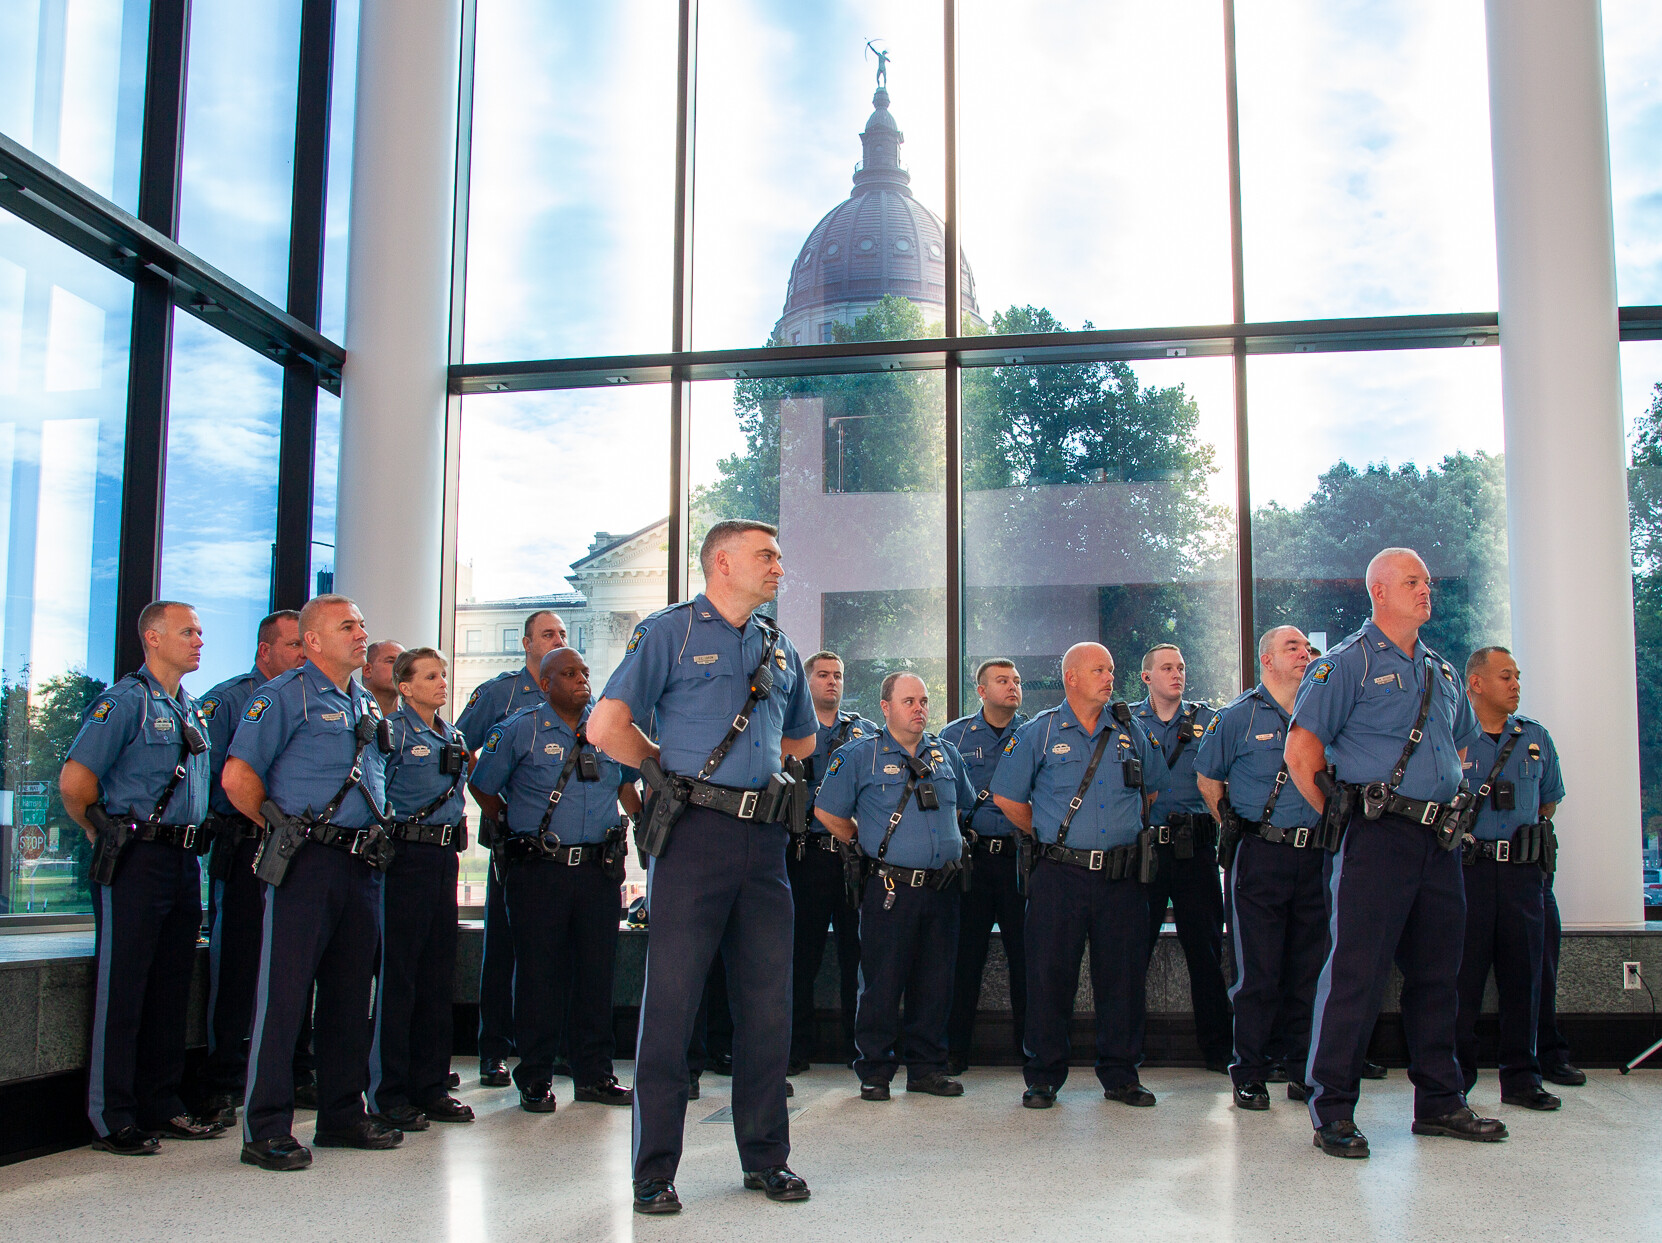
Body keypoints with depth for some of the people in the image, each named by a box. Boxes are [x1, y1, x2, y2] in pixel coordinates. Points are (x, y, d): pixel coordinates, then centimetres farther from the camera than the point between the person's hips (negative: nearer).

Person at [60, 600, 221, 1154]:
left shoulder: (192, 710, 17)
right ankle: (112, 1118, 3)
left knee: (171, 989, 11)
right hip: (137, 861, -8)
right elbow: (75, 781, -14)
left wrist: (192, 842, 17)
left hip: (184, 861, 8)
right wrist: (105, 834, -2)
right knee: (121, 988, -3)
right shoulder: (125, 701, -8)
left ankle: (161, 1104, 20)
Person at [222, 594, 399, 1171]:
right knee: (284, 993, -5)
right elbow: (238, 778, -10)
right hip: (307, 863, -7)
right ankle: (266, 1128, 0)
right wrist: (287, 831, -2)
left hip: (362, 862, 7)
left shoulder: (368, 706, 19)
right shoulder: (285, 695, -4)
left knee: (350, 994, 12)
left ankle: (343, 1114, 21)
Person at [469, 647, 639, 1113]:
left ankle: (594, 1074, 17)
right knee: (539, 973, 0)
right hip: (538, 869, -3)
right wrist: (516, 827, 10)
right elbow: (482, 788, 9)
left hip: (599, 868, 3)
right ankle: (534, 1078, 10)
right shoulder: (519, 730, 1)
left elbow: (627, 785, 25)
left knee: (597, 969, 6)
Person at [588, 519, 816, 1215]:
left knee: (768, 1004, 8)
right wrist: (676, 768, 3)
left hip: (764, 840, 6)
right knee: (671, 1001, -3)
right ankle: (654, 1171, 6)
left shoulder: (779, 649, 19)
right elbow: (606, 728, -7)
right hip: (695, 834, -5)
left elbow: (802, 738, 34)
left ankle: (766, 1158, 20)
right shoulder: (671, 631, 1)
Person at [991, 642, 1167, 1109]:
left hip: (1123, 875, 3)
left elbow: (1152, 789, 25)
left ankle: (1120, 1075, 18)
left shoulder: (1131, 733, 11)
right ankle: (1043, 1077, 11)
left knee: (1123, 975, 5)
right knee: (1050, 977, 0)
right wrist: (1047, 834, 9)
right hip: (1061, 874, -3)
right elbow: (1006, 796, 6)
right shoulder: (1039, 732, 2)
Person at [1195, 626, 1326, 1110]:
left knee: (1309, 967, 7)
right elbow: (1208, 779, 10)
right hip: (1260, 857, -4)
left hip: (1315, 856, 4)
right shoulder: (1237, 717, 1)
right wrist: (1232, 826, 6)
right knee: (1258, 970, -3)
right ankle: (1250, 1074, 6)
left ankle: (1304, 1068, 17)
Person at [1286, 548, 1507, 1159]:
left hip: (1439, 841, 7)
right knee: (1356, 971, -7)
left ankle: (1439, 1101, 23)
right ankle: (1332, 1108, -1)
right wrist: (1342, 818, -5)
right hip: (1377, 839, -7)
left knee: (1437, 971, 12)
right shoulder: (1347, 663, -4)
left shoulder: (1443, 673, 18)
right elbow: (1301, 752, -8)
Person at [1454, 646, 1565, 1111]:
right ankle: (1455, 1078, 8)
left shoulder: (1536, 737, 11)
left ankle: (1521, 1078, 14)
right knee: (1463, 973, -1)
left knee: (1523, 972, 5)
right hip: (1467, 867, -4)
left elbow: (1550, 798, 25)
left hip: (1523, 869, 4)